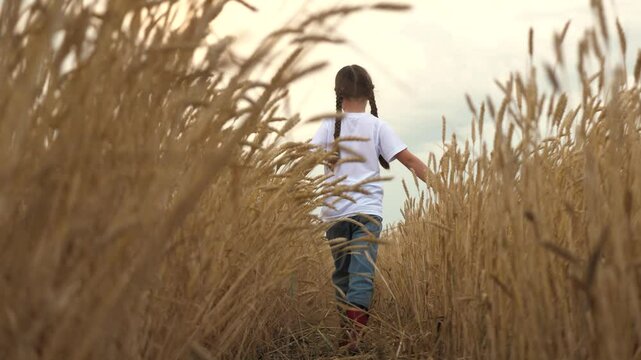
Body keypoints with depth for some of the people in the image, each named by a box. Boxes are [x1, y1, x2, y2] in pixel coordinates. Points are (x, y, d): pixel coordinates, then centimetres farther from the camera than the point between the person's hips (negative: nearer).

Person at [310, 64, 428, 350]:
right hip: (367, 211, -2)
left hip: (334, 212, 2)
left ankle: (346, 332, 24)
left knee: (342, 273, 17)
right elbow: (409, 159, -1)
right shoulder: (378, 126, 3)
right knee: (362, 274, -9)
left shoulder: (328, 126, 6)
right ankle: (352, 335, -24)